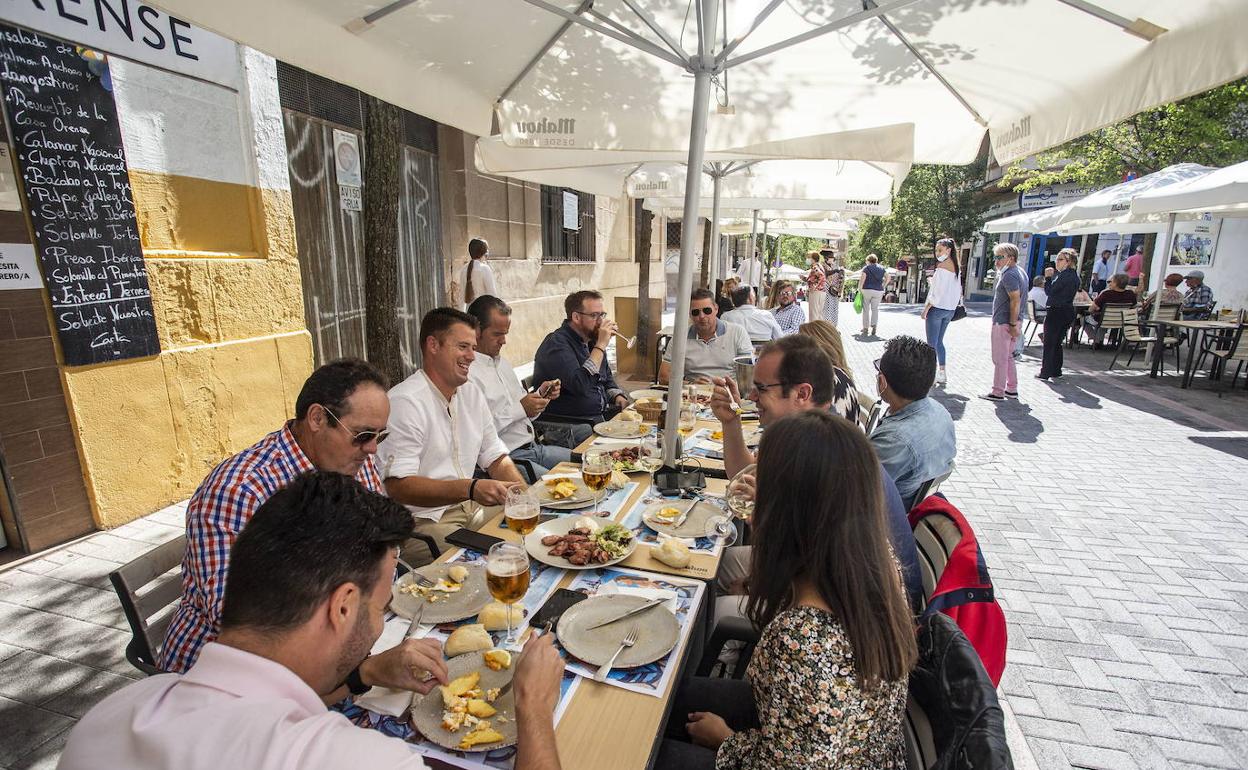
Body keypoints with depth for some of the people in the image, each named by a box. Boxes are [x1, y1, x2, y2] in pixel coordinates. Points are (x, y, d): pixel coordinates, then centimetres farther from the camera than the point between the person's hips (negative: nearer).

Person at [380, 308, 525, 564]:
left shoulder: (472, 393, 9)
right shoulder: (404, 402, -17)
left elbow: (496, 457, 13)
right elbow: (397, 486, -24)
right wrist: (470, 488, -35)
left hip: (470, 506, 8)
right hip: (420, 522, -7)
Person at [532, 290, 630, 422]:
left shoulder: (591, 340, 12)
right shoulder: (556, 344, -16)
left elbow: (607, 379, 24)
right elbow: (580, 386, -29)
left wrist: (619, 397, 2)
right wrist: (601, 345, -24)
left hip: (602, 414, 9)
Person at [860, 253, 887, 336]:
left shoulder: (866, 267, -1)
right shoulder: (881, 268, 10)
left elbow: (862, 279, -12)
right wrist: (883, 286, 12)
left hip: (867, 290, -3)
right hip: (879, 291, 3)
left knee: (866, 309, 7)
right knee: (875, 309, 11)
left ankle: (865, 328, 10)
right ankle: (874, 325, -7)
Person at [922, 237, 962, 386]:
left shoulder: (941, 267, -15)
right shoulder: (957, 268, 9)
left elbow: (936, 291, -17)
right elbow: (958, 290, 12)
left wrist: (926, 309, -12)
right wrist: (955, 305, 18)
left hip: (937, 308, -8)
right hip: (950, 309, 8)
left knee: (932, 343, 0)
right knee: (939, 341, 17)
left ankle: (933, 373, 3)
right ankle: (942, 373, 18)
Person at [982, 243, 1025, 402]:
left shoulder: (1009, 275, -18)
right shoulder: (1020, 272, 15)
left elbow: (1016, 300, -24)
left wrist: (1013, 325, -23)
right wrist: (1015, 324, 17)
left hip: (1003, 322, -10)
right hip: (1012, 321, 10)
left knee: (1000, 359, -2)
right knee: (1008, 356, 18)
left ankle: (997, 393, 4)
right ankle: (1012, 389, 25)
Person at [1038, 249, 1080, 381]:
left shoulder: (1064, 275, -16)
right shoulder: (1074, 275, 14)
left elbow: (1049, 291, -15)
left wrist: (1048, 277, -3)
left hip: (1057, 312, -9)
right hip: (1068, 311, 9)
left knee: (1049, 343, -3)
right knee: (1057, 343, 16)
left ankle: (1045, 373, 0)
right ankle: (1056, 372, 20)